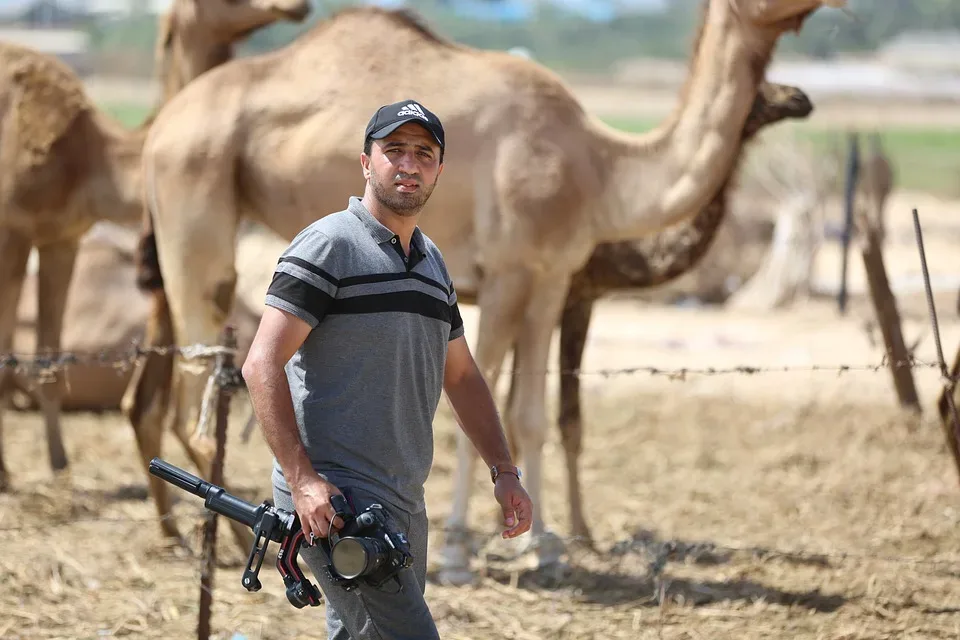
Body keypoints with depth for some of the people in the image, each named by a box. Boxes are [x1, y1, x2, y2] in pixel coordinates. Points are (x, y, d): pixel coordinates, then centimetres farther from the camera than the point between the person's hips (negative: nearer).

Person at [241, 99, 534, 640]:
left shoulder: (433, 263, 19)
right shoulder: (328, 246, -7)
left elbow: (462, 376, 28)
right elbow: (262, 365, -14)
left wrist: (505, 471, 17)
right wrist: (302, 480, -22)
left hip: (403, 501, 9)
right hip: (336, 497, -9)